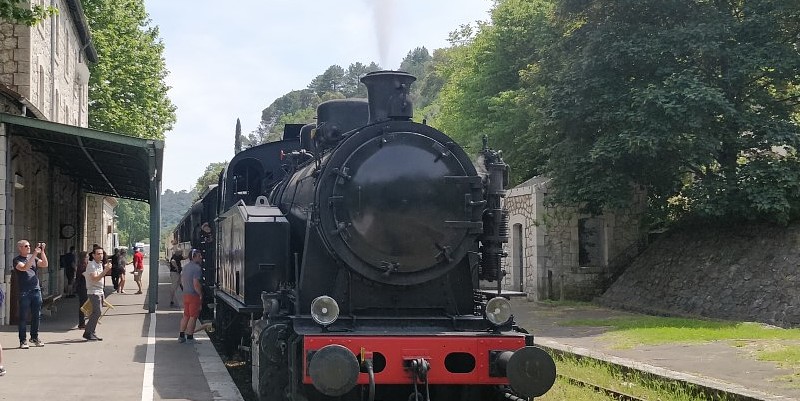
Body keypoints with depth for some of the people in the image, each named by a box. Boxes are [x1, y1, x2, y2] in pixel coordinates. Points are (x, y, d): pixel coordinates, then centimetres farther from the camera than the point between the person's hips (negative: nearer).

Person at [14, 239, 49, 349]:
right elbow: (24, 268, -19)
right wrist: (34, 254, -22)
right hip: (24, 292, -5)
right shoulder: (17, 260, -1)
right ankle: (22, 340, 3)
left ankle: (34, 337, 21)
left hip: (36, 290, 5)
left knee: (37, 316, 8)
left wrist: (42, 251, -7)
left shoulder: (33, 258, 15)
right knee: (23, 317, -1)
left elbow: (45, 265, 3)